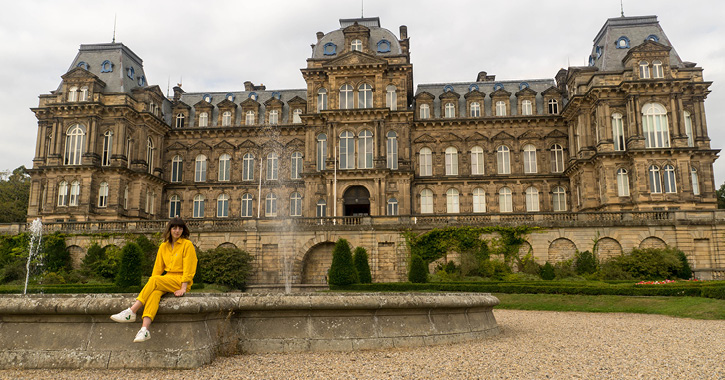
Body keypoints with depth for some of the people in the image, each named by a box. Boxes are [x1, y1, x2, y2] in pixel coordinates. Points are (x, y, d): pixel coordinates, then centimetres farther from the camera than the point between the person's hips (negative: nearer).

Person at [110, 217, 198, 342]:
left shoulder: (187, 245, -1)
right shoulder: (163, 246, 15)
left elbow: (189, 269, -7)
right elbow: (158, 268, 13)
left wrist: (183, 288, -15)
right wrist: (150, 285, 0)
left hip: (181, 280, -4)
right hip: (167, 280, 4)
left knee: (155, 280, -29)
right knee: (154, 292, -29)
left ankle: (131, 312, -30)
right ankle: (145, 329, -43)